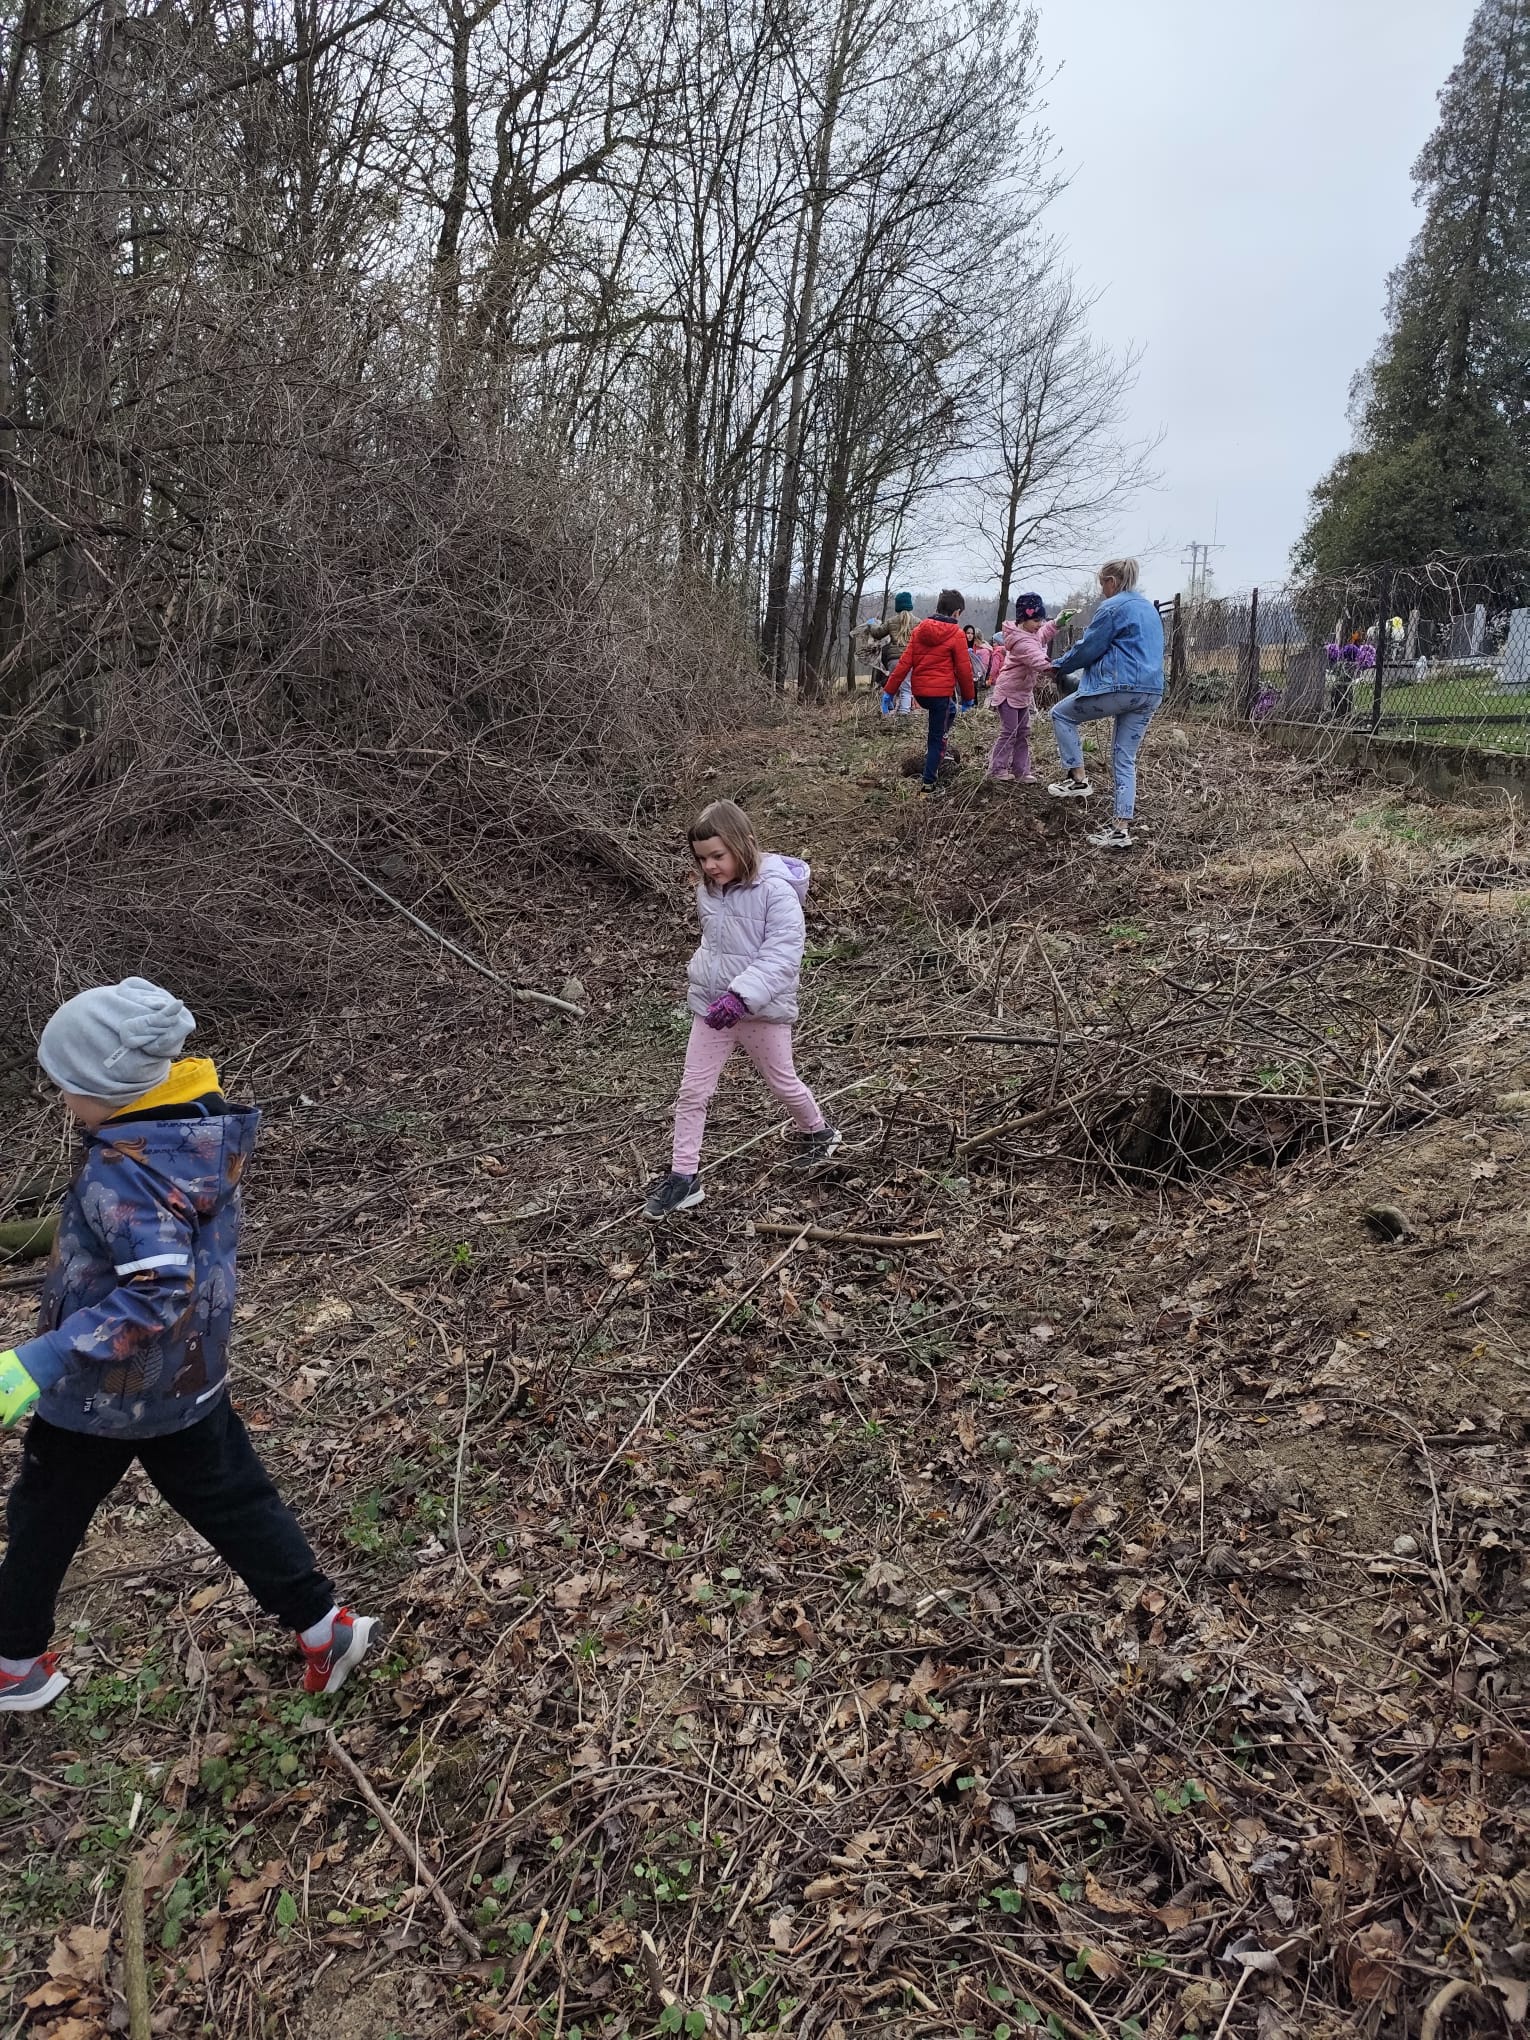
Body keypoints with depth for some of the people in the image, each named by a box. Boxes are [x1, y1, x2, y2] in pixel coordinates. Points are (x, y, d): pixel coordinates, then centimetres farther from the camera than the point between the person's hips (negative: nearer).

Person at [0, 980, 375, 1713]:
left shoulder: (123, 1171, -31)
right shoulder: (209, 1127, -7)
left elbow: (154, 1295, -37)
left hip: (104, 1386, -6)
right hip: (190, 1376, 7)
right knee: (233, 1501, 20)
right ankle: (322, 1627, 24)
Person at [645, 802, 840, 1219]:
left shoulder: (775, 890, -22)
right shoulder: (709, 889, -1)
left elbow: (783, 953, -28)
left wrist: (741, 995, -35)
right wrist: (703, 976, 13)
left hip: (763, 1009, -5)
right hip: (711, 1005, 6)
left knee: (782, 1082, 16)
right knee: (692, 1092, 3)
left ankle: (817, 1132, 44)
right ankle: (684, 1176, 12)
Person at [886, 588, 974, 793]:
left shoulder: (919, 629, 4)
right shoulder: (956, 634, -8)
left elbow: (905, 662, 0)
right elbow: (963, 669, -6)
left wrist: (890, 690, 2)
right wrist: (969, 696, 7)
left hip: (919, 691, 5)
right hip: (941, 692, -5)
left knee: (949, 711, 33)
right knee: (937, 739, 6)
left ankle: (934, 751, 20)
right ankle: (928, 784, 5)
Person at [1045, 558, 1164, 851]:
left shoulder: (1114, 607, -6)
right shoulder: (1149, 608, 21)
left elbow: (1087, 648, -5)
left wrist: (1058, 665, 12)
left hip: (1121, 687, -8)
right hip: (1151, 692, 8)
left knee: (1062, 715, 12)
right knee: (1125, 760, 9)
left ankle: (1077, 778, 4)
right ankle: (1121, 829, 4)